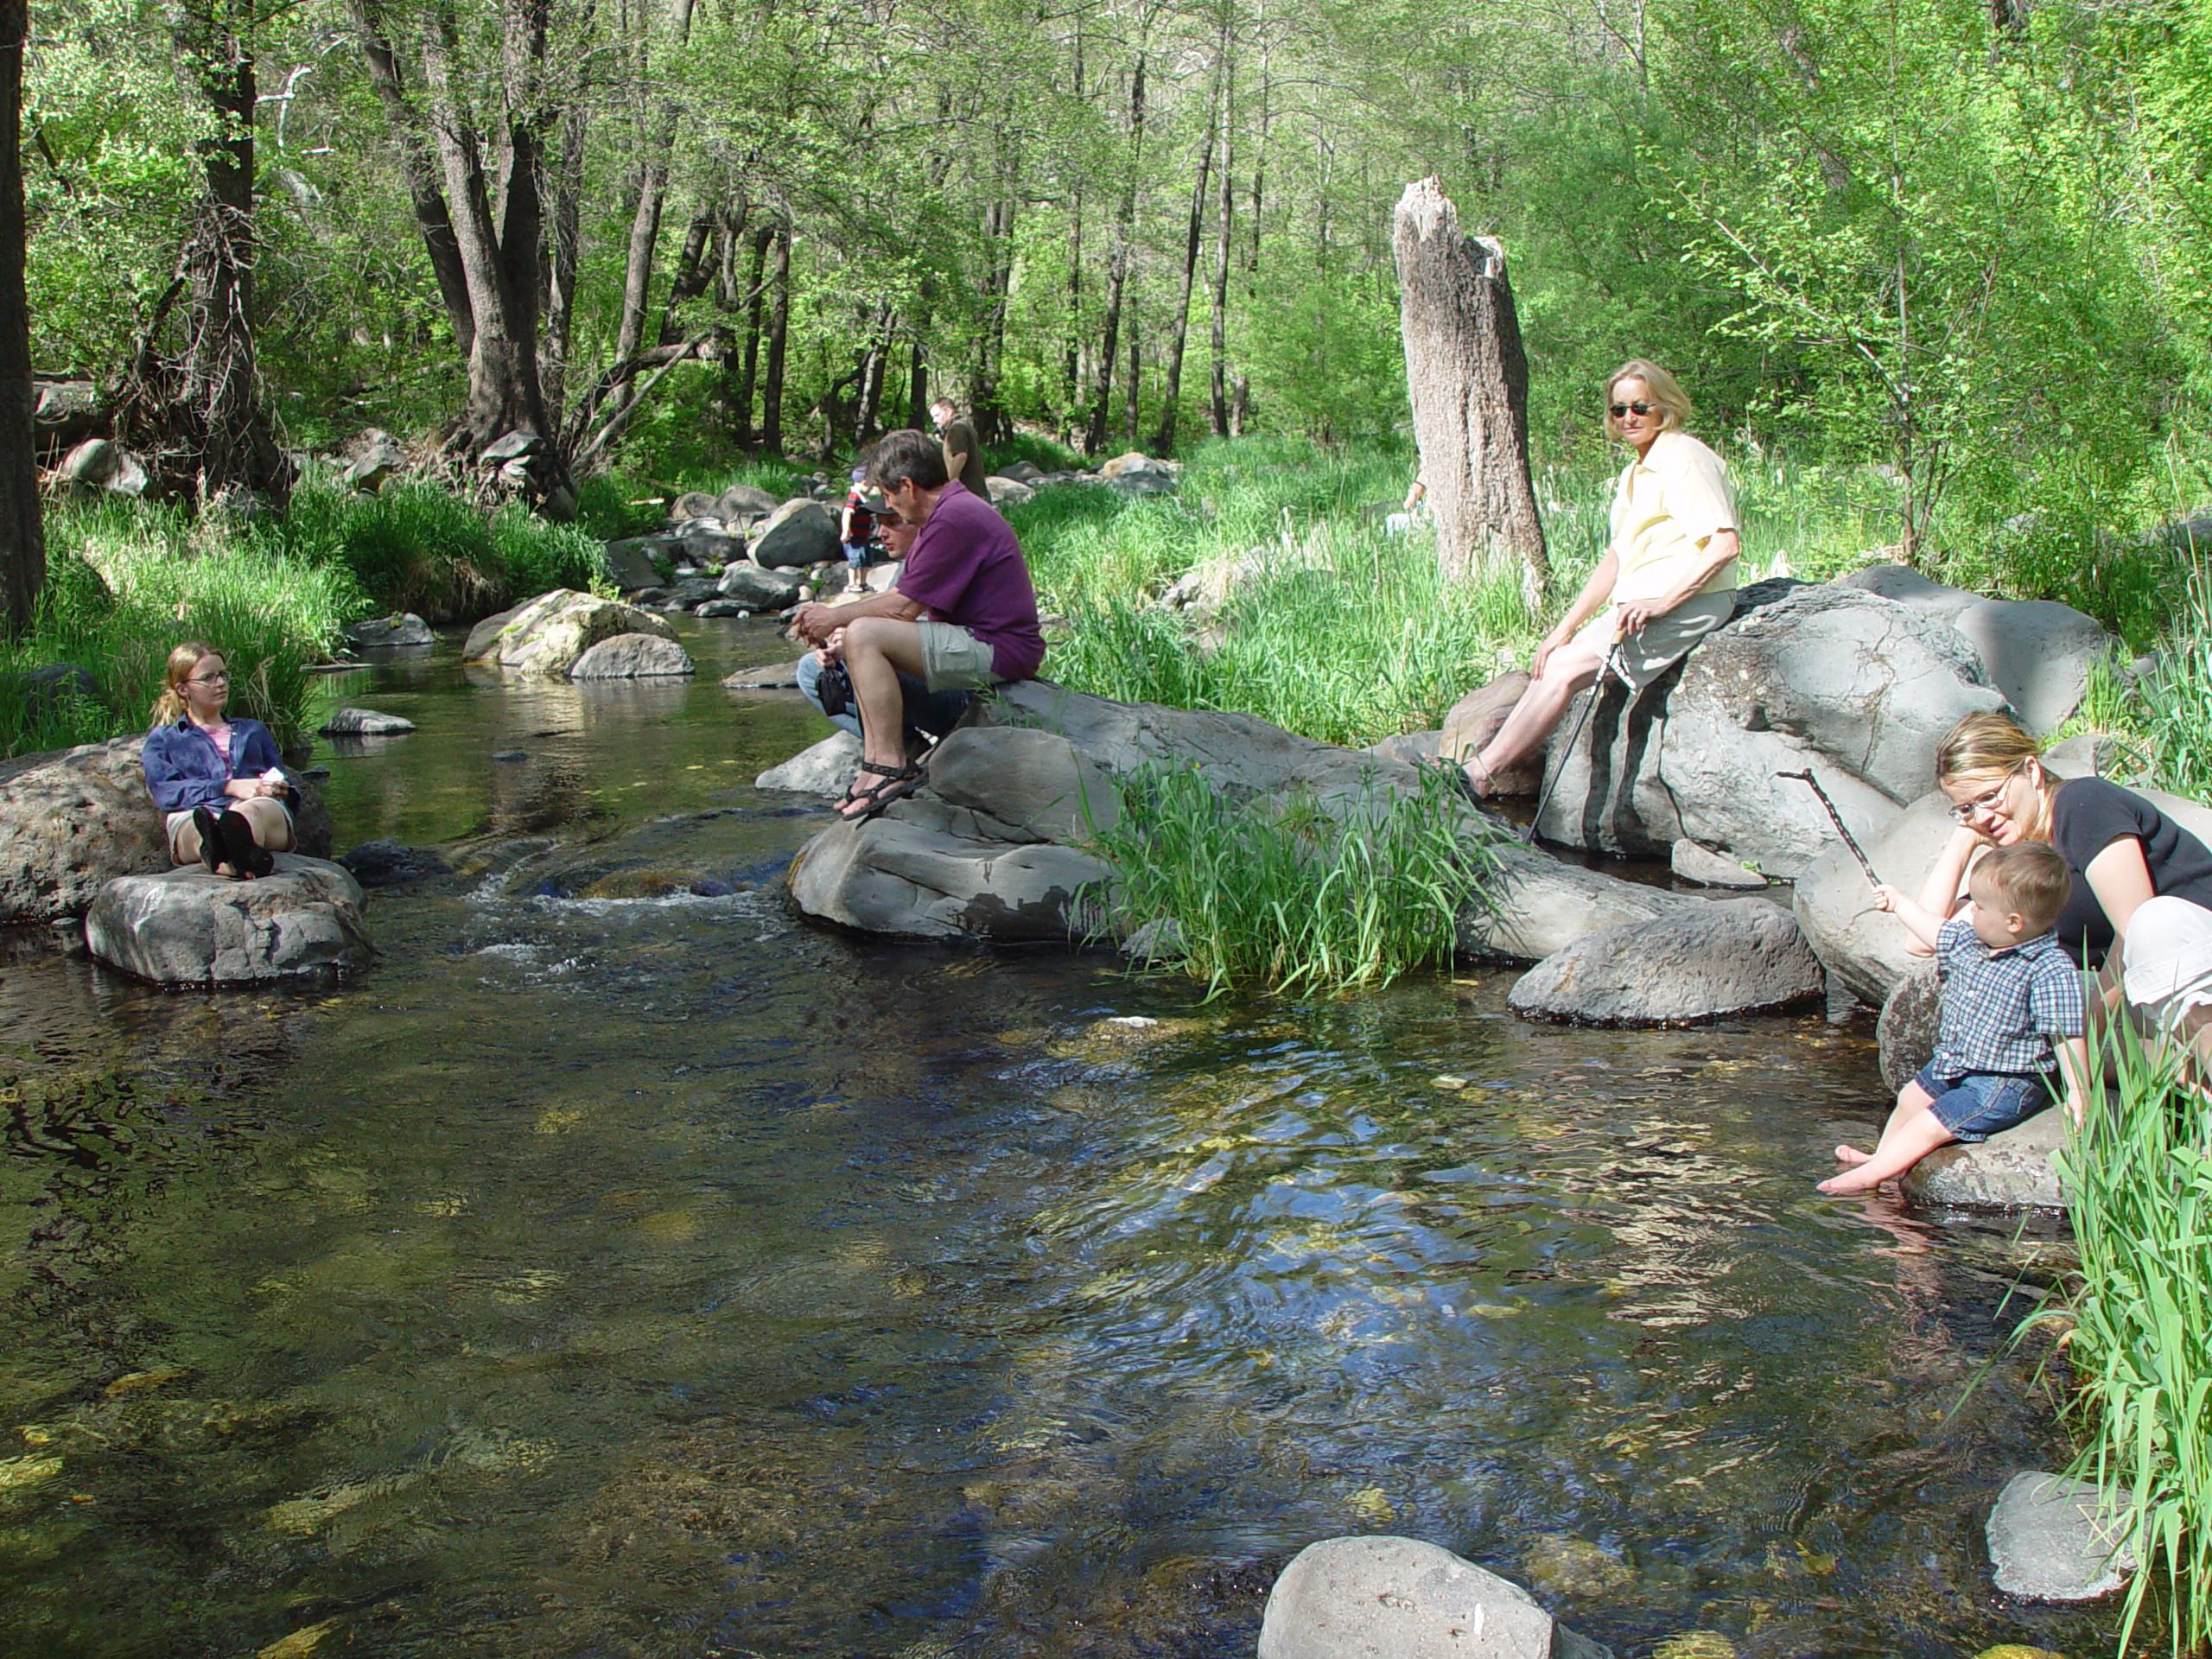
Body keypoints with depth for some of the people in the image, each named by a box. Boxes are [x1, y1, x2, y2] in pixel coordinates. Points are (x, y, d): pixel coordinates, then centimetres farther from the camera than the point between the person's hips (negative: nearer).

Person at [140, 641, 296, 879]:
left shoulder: (253, 730, 39)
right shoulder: (162, 739, 30)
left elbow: (285, 788, 30)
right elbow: (164, 791, 8)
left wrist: (279, 789, 3)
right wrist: (230, 787, -7)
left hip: (261, 809, 1)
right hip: (194, 813, -1)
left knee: (250, 812, -40)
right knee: (196, 822, -43)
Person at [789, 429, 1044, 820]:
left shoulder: (954, 519, -17)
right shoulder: (949, 510, 17)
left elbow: (905, 607, -17)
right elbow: (903, 597, 18)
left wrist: (835, 616, -4)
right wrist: (839, 624, 10)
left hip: (997, 650, -11)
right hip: (983, 643, 11)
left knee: (864, 635, -21)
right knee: (853, 641, 13)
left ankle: (892, 769, -21)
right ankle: (874, 763, 2)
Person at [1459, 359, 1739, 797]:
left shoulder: (1684, 459, -10)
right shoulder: (1635, 472, 19)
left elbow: (1724, 545, -20)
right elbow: (1616, 559, 17)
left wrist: (1660, 601, -26)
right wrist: (1566, 627, 7)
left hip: (1687, 603, -10)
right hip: (1638, 603, 10)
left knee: (1564, 668, -20)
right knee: (1550, 661, -5)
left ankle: (1480, 774, -20)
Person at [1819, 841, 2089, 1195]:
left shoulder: (2052, 972, -26)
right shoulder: (1970, 940, -2)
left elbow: (2068, 1034, -25)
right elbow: (1938, 932, 20)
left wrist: (2078, 1093, -28)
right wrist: (1899, 902, 32)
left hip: (2004, 1084, -9)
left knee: (1929, 1125, -15)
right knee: (1910, 1099, 22)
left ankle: (1871, 1175, -11)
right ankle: (1883, 1156, 40)